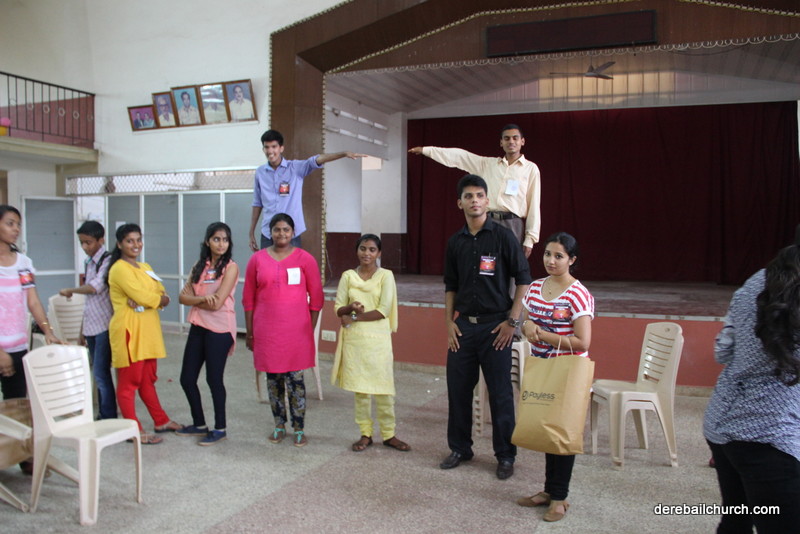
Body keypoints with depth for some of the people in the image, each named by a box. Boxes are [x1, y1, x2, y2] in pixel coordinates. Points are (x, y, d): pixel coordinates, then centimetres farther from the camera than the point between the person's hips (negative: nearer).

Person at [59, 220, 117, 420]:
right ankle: (103, 415, 20)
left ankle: (109, 418, 1)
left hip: (104, 325, -8)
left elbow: (96, 287, -25)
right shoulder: (88, 262, 14)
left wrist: (70, 290, -7)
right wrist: (82, 330, 21)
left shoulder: (107, 261, -11)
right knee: (98, 373, 12)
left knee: (101, 373, -7)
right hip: (91, 326, 8)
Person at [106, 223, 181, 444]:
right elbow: (142, 296, -21)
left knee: (148, 380, 18)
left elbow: (162, 295, 5)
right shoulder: (120, 269, -11)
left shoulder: (144, 267, 17)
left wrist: (146, 299, -15)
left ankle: (161, 421, 27)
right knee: (129, 382, 0)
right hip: (129, 331, -8)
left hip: (148, 331, 8)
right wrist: (160, 298, -2)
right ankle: (134, 431, 6)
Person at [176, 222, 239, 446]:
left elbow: (217, 302, -16)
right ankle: (199, 424, 28)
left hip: (219, 329, -7)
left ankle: (220, 428, 18)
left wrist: (194, 299, -2)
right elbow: (183, 296, 1)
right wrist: (203, 298, -17)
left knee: (214, 379, 1)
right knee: (187, 378, 10)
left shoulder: (230, 267, -8)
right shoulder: (199, 266, 10)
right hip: (198, 327, 7)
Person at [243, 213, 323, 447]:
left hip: (296, 331, -2)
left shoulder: (305, 259, -1)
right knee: (273, 378, 10)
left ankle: (299, 429, 14)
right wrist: (250, 332, 6)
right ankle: (279, 425, 25)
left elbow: (316, 298, 2)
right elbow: (248, 298, 7)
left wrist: (311, 330, 0)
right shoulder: (257, 259, 3)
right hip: (266, 331, 2)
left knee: (295, 378, 1)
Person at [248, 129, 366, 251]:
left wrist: (345, 154, -31)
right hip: (267, 234, 3)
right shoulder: (260, 173, 7)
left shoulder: (295, 167, -2)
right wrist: (251, 233, 14)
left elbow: (319, 159, -16)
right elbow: (257, 204, 14)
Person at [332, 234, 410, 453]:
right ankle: (365, 434, 20)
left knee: (383, 387, 2)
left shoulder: (386, 276, -2)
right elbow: (338, 308, 3)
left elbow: (384, 310, -11)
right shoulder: (348, 276, 6)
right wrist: (351, 308, -18)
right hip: (354, 338, 2)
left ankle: (388, 434, 16)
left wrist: (355, 317, -11)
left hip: (378, 338, -2)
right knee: (359, 387, 8)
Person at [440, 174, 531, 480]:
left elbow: (523, 280, -5)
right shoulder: (455, 242, 8)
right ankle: (460, 448, 27)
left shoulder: (502, 236, -5)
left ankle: (505, 455, 17)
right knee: (458, 389, 10)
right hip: (463, 326, 4)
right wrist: (449, 321, 5)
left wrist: (512, 321, -9)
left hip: (495, 326, -4)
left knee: (500, 394, 3)